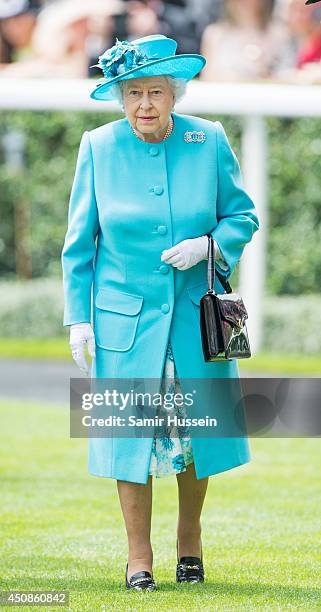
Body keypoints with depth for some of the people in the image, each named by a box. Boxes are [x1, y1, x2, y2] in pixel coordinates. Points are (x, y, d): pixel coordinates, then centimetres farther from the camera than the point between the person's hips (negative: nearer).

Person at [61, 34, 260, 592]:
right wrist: (78, 317, -1)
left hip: (195, 313, 1)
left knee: (196, 429, 6)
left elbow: (242, 215, 7)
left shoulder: (209, 142, -2)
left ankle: (189, 540, 27)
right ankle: (138, 556, 9)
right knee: (130, 430, -2)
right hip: (125, 315, -1)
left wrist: (208, 245, -14)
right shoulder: (98, 148, -2)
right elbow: (79, 241, 3)